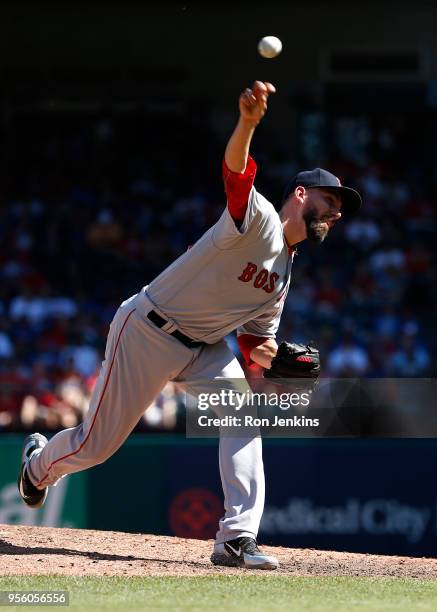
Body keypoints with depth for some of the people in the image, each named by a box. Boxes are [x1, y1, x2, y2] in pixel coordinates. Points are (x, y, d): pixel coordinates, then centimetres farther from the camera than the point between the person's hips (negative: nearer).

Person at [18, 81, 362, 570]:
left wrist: (262, 352, -11)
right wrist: (248, 122, -61)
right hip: (146, 329, -7)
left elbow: (255, 336, 15)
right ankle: (40, 463, 39)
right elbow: (235, 173, -40)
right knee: (96, 444, 3)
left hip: (201, 347, 7)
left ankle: (237, 538, -24)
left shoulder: (284, 273, 8)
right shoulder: (260, 218, -18)